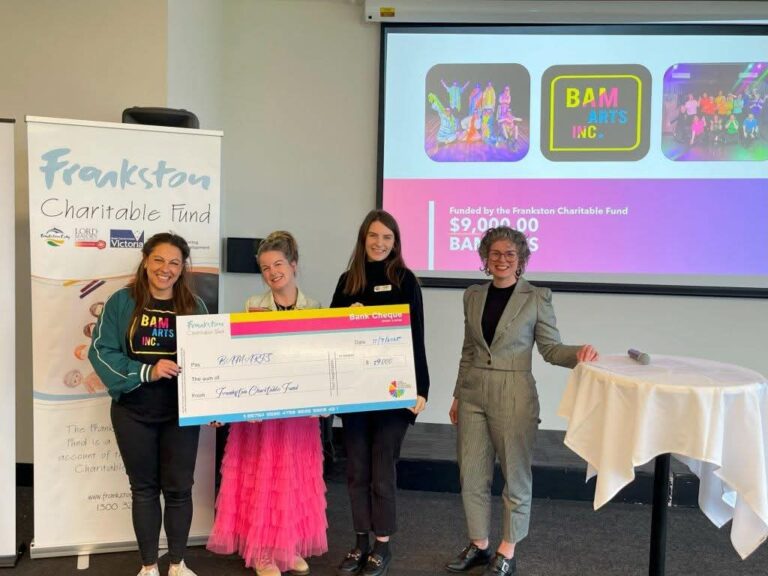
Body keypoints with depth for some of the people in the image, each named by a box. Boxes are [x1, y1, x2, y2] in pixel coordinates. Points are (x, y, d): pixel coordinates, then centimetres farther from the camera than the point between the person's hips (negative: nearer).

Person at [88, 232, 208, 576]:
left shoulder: (195, 306, 2)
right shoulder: (122, 302, -3)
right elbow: (101, 351, -9)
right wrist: (147, 371, -22)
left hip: (181, 412, 1)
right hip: (133, 412, -1)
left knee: (178, 488, 7)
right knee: (144, 488, 12)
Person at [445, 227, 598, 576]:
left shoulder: (536, 298, -6)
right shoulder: (473, 295, 7)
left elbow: (551, 348, -5)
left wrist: (577, 354, -26)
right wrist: (457, 395, 14)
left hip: (514, 398, -4)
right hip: (474, 395, 4)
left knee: (514, 476, 6)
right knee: (471, 475, 10)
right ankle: (478, 545, 28)